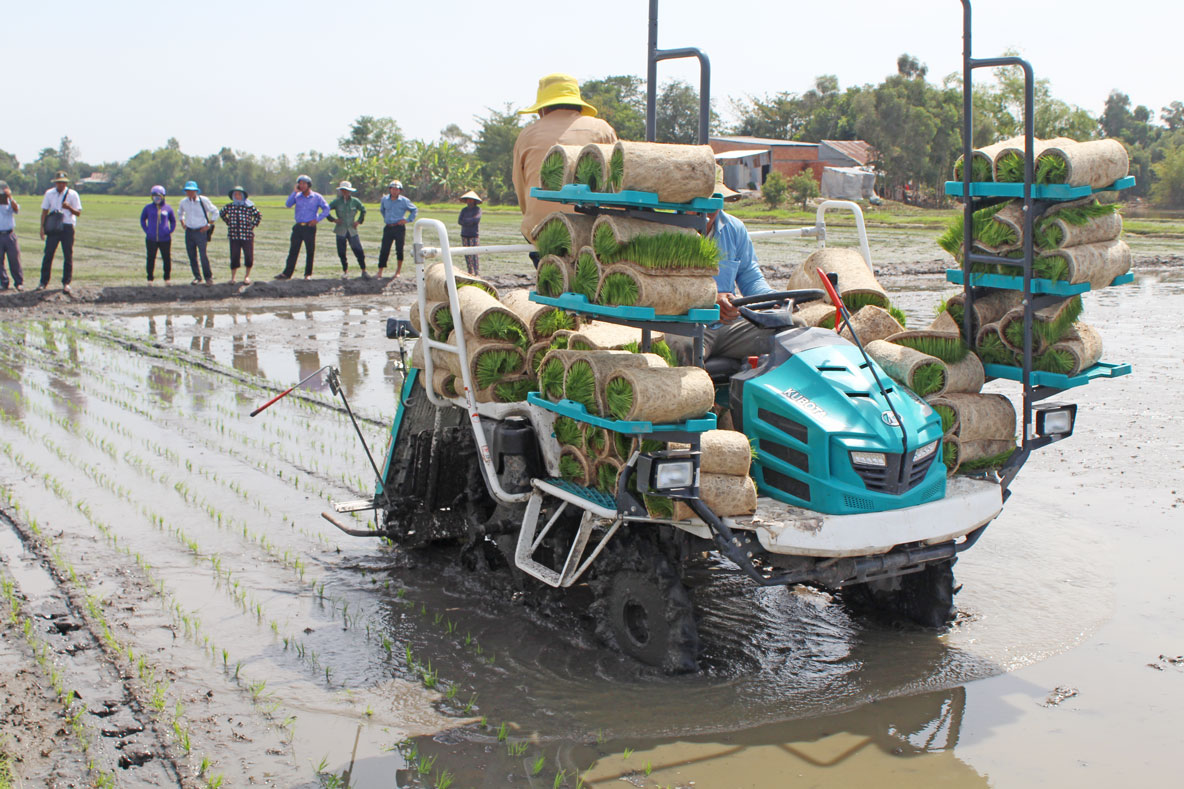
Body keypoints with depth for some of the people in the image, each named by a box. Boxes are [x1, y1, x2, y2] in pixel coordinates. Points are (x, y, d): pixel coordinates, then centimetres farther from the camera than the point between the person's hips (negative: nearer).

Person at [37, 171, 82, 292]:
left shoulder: (72, 194, 1)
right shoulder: (49, 194, 8)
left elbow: (78, 213, -1)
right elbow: (44, 211, 10)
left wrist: (69, 207, -21)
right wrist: (42, 227, 2)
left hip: (67, 227, -1)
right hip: (53, 227, 2)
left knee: (68, 256, 0)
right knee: (48, 254, 0)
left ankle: (66, 282, 8)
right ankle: (44, 282, 6)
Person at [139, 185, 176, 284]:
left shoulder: (168, 208, 3)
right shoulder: (148, 207, 3)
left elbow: (173, 221, 16)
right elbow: (142, 219, 16)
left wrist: (170, 231, 3)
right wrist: (146, 231, 4)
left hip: (165, 239, 0)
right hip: (151, 239, 0)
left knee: (167, 259, 4)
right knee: (151, 259, 2)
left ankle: (167, 279, 16)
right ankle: (150, 279, 10)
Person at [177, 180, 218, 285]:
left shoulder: (203, 200, -8)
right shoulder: (184, 202, 6)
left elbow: (215, 212, -1)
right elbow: (180, 212, 28)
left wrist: (209, 225, -5)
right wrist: (182, 223, 16)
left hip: (201, 231, -4)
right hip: (189, 231, 5)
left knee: (203, 255, -8)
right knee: (191, 255, 4)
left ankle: (208, 277, 5)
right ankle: (197, 277, 15)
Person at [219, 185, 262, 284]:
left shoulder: (249, 206, -1)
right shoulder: (229, 206, 4)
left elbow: (258, 216, 10)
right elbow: (222, 214, 24)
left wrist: (253, 225, 3)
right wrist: (229, 223, 15)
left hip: (247, 236, -1)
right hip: (234, 236, 1)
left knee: (249, 257, 1)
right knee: (234, 257, 2)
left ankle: (247, 276, 19)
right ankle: (232, 277, 12)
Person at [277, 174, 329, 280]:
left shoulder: (317, 197, 1)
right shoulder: (297, 196, 9)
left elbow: (326, 209, 1)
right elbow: (288, 204, -5)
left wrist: (317, 219, -8)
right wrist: (295, 192, -7)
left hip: (309, 227, -2)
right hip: (298, 227, 2)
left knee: (310, 251, 2)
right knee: (293, 250, 1)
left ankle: (308, 274, 12)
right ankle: (287, 273, 2)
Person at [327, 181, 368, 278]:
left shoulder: (355, 201, 2)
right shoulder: (336, 202, 0)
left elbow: (363, 210, 17)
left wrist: (359, 221, 6)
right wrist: (333, 219, -4)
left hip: (352, 230, 0)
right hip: (341, 231, 0)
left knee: (358, 251, -8)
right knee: (341, 253, 4)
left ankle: (363, 271, -1)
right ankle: (345, 271, 20)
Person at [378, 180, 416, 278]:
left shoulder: (404, 200, -3)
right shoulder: (385, 199, 7)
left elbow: (415, 210, 7)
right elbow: (382, 210, 28)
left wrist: (408, 220, -2)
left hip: (399, 228, -2)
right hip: (388, 228, 2)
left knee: (399, 250, 3)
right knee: (384, 250, -3)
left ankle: (398, 272, 15)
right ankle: (380, 272, 0)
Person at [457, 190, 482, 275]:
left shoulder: (477, 209, 1)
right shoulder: (464, 210, 14)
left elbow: (476, 219, -14)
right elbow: (459, 221, 3)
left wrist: (465, 220, -5)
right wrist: (470, 222, -9)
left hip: (473, 235, -5)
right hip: (464, 234, 5)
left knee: (474, 254, -12)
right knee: (467, 255, 5)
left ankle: (476, 273, -13)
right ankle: (470, 272, 11)